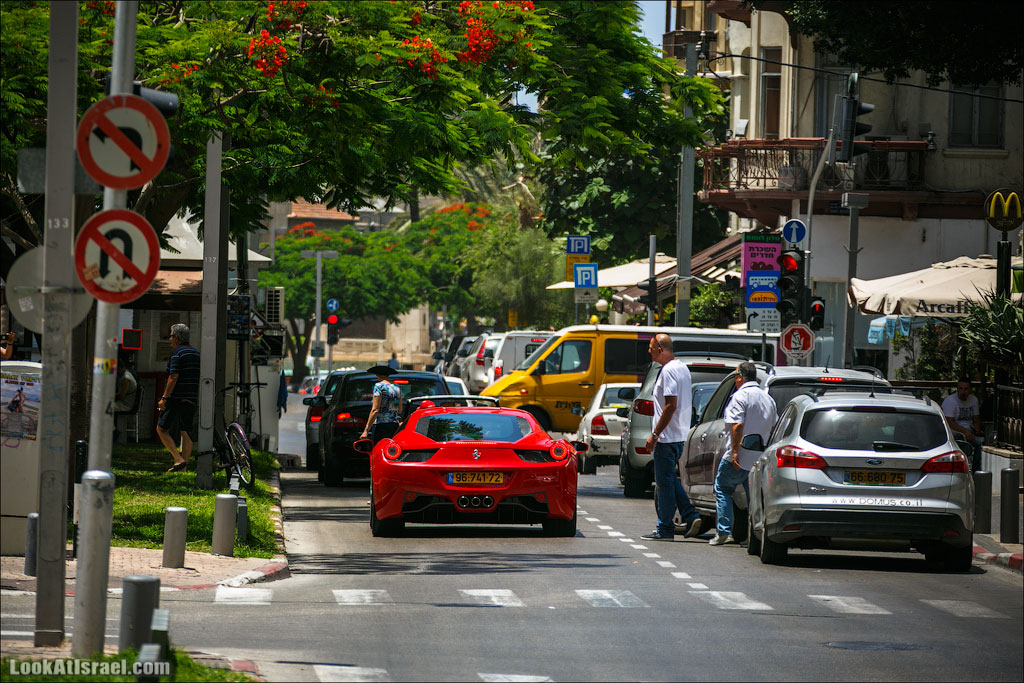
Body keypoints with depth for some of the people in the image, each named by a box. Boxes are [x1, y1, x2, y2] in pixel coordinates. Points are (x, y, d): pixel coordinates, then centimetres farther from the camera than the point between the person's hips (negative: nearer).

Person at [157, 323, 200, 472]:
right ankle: (183, 467, 5)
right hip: (192, 399, 7)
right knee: (186, 433, 8)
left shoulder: (177, 353, -10)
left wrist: (164, 398, -16)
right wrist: (198, 399, 22)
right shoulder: (197, 353, 13)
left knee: (161, 429, 2)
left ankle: (179, 459, -10)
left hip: (176, 398, -7)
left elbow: (173, 377, -18)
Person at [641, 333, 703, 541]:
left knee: (665, 482, -3)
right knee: (669, 480, 17)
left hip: (667, 437, -10)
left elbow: (671, 405, -23)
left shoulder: (669, 371, -17)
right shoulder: (683, 368, 14)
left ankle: (665, 529, 1)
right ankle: (691, 516, 10)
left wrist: (655, 434, -19)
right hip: (680, 435, 10)